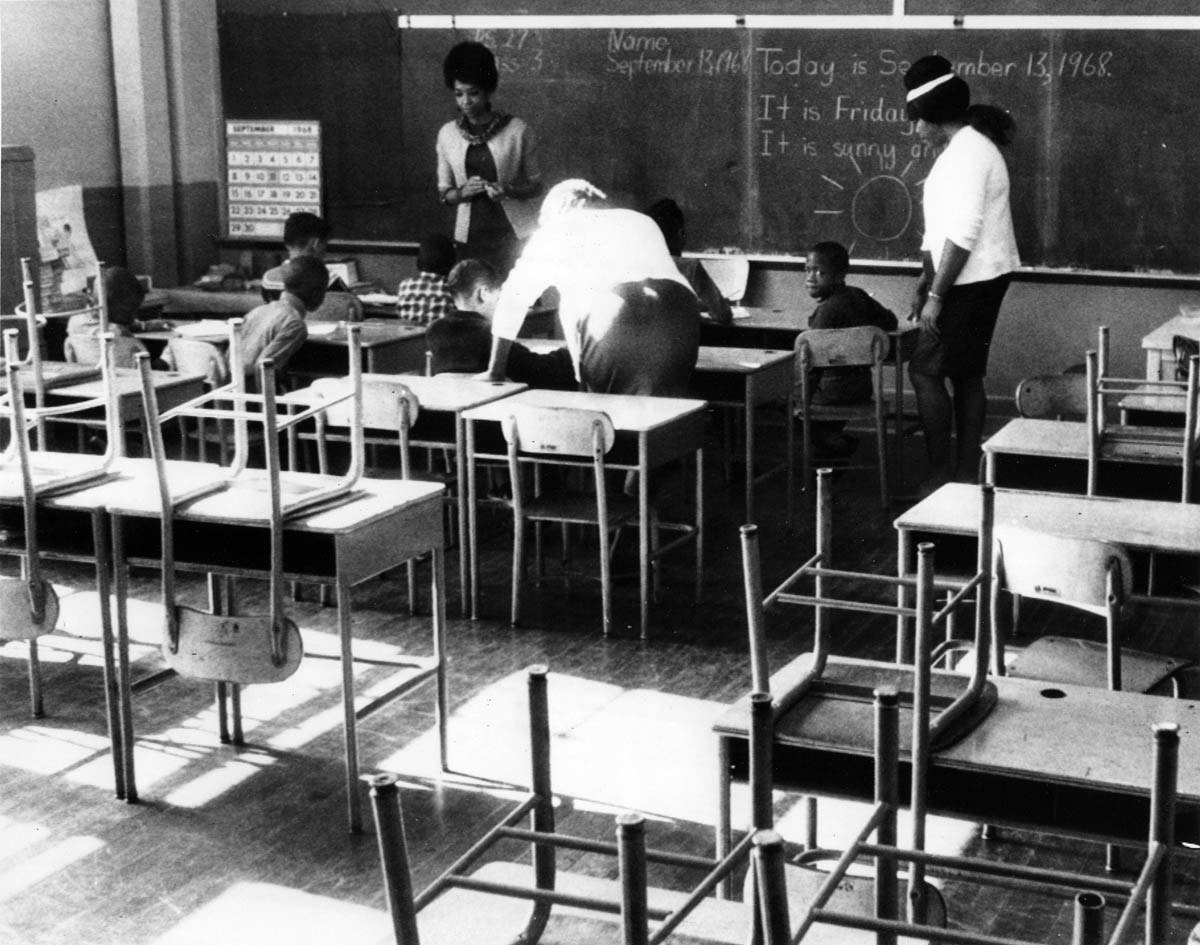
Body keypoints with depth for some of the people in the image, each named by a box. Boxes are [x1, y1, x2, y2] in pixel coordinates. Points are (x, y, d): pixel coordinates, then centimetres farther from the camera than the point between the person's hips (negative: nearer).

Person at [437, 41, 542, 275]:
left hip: (514, 235, -2)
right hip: (471, 237, 2)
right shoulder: (448, 134, 5)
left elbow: (535, 184, 4)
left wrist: (509, 191, -15)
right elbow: (444, 192, 11)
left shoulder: (516, 130, -3)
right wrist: (462, 192, -10)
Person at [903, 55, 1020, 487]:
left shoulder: (968, 153, -18)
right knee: (966, 375, 12)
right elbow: (939, 228, 20)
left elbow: (962, 235, -24)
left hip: (973, 283, -10)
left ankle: (940, 475, -4)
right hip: (976, 283, 10)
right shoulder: (961, 148, 16)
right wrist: (925, 282, 17)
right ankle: (967, 473, 17)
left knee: (925, 370, -8)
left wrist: (936, 295, -22)